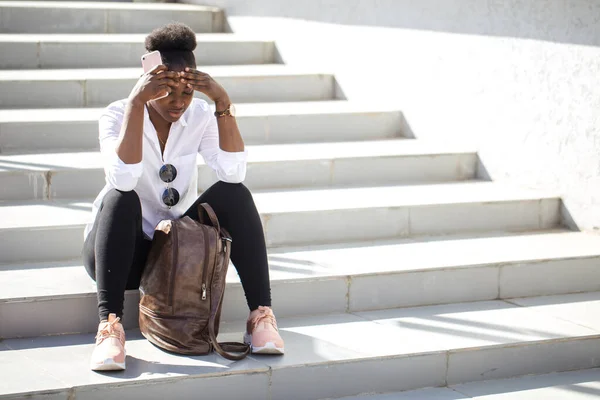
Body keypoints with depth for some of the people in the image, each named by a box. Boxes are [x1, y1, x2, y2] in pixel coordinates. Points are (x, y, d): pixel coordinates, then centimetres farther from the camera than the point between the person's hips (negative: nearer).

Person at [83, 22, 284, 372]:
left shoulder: (199, 116, -4)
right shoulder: (117, 116, -12)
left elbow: (233, 172, -21)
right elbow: (123, 179, -33)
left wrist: (223, 102, -26)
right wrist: (136, 102, -35)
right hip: (123, 250, -2)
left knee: (233, 194, -22)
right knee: (121, 198, -33)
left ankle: (261, 315, -24)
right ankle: (110, 325, -41)